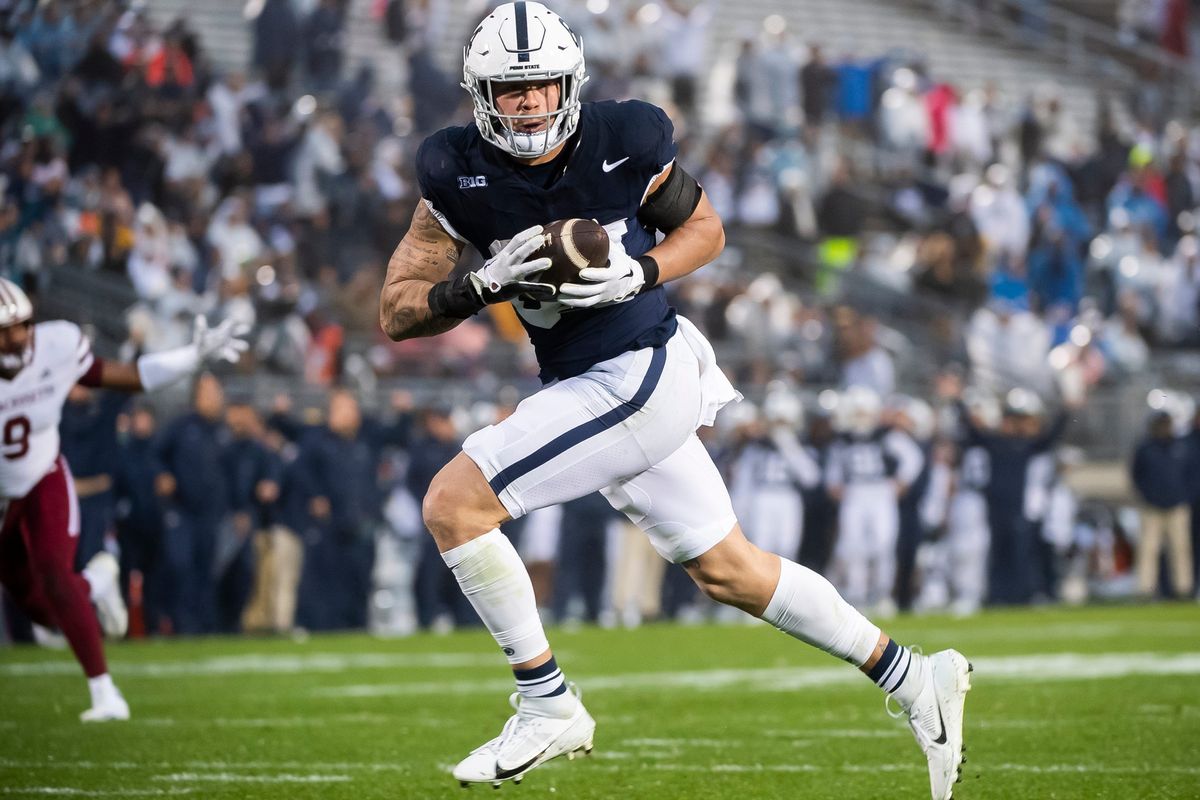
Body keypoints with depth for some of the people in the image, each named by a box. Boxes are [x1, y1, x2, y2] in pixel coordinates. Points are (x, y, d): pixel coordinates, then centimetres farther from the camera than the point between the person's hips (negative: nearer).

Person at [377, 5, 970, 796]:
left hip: (642, 372, -6)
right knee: (728, 570, 15)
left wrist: (637, 274, -15)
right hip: (583, 386, 6)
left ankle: (547, 705, -5)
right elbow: (397, 312, -3)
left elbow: (705, 229, 5)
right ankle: (913, 679, 27)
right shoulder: (459, 173, -3)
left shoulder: (623, 141, -11)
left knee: (453, 503, -16)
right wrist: (485, 286, -20)